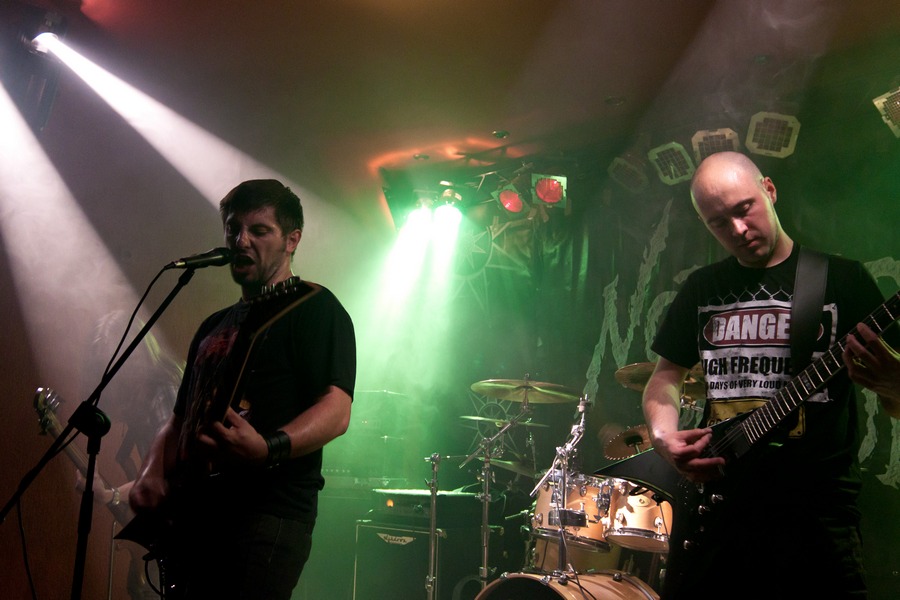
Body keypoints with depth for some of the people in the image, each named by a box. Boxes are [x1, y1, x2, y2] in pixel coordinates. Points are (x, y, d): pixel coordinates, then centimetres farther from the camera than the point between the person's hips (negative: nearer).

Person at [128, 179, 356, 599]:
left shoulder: (314, 308, 0)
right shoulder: (215, 326, 24)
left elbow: (336, 410, -14)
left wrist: (267, 449, -31)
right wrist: (152, 474, 7)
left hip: (267, 514, -8)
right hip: (192, 518, 8)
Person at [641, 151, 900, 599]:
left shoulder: (843, 278, 1)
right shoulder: (701, 289, 12)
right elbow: (666, 377, 19)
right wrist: (664, 437, -2)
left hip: (814, 508, -3)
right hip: (712, 503, 4)